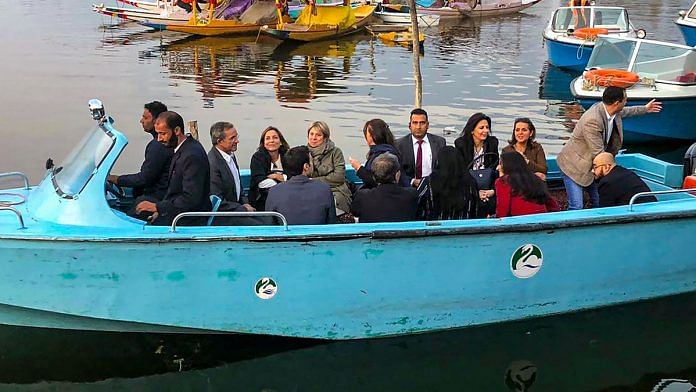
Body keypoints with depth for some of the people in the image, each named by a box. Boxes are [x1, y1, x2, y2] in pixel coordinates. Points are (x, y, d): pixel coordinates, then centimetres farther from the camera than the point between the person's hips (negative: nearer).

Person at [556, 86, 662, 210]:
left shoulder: (614, 112, -4)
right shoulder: (592, 121, -32)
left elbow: (624, 112, 25)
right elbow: (598, 154, -25)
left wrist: (644, 109, 38)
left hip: (592, 166, 9)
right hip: (574, 166, -9)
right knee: (576, 207, -15)